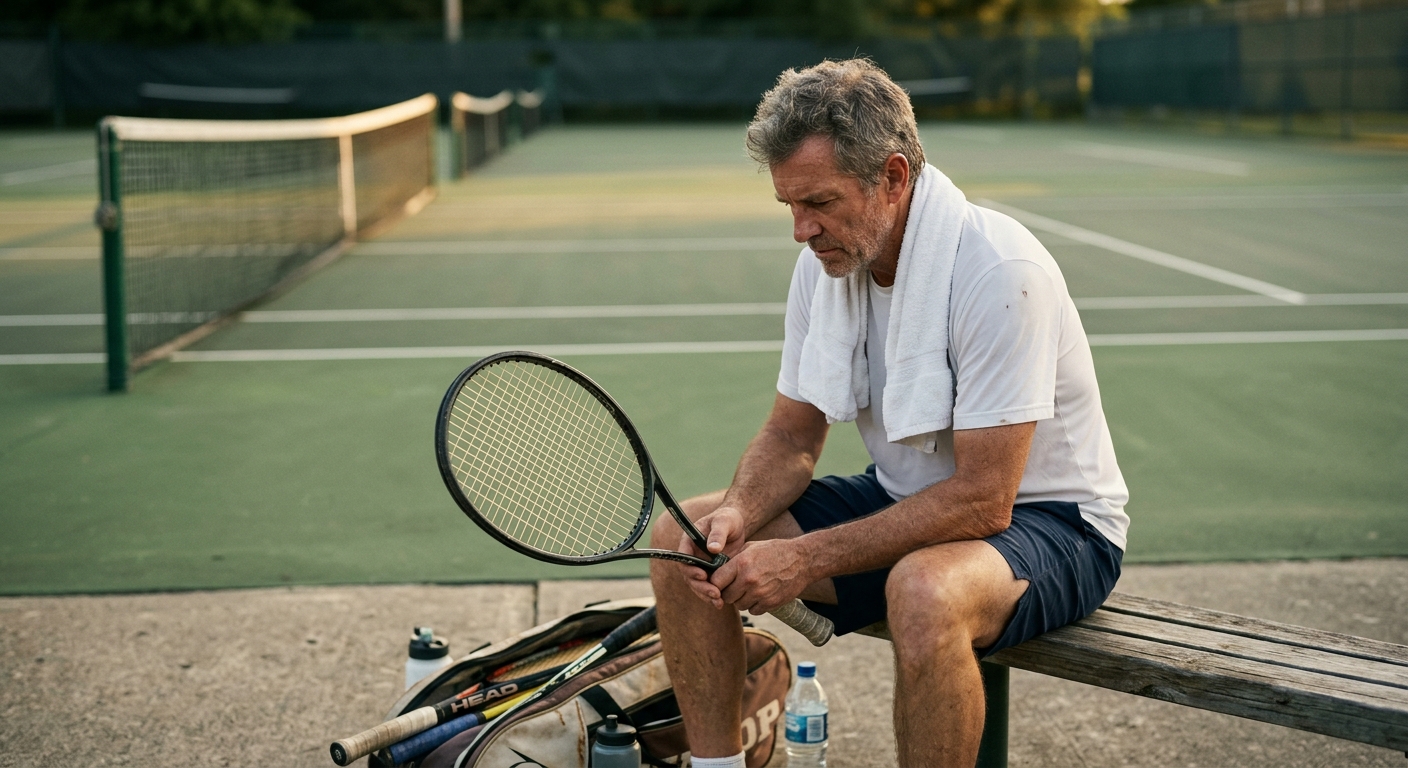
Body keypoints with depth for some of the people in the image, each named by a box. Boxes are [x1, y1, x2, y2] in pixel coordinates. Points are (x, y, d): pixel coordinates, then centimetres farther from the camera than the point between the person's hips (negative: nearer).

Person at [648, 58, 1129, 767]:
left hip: (1042, 518, -7)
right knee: (680, 539, -4)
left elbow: (981, 500, -29)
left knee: (924, 591, -40)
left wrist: (807, 558, -29)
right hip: (904, 501, 7)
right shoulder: (827, 257, -3)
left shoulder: (999, 271, -27)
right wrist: (741, 511, -17)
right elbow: (792, 435, 5)